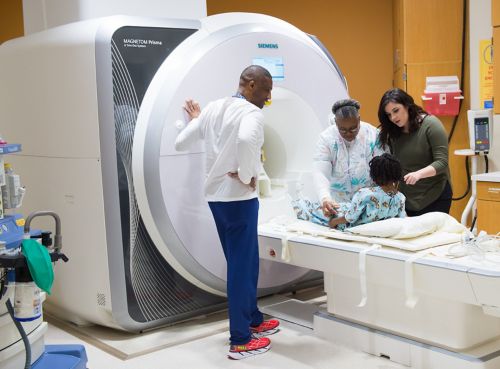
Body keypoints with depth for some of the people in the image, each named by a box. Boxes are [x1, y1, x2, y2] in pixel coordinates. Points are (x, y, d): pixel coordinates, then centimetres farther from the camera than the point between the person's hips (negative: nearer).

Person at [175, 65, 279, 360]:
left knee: (245, 261, 21)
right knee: (240, 265, 1)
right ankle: (240, 341, 10)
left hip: (216, 194, 8)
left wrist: (195, 120, 29)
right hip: (239, 197, -8)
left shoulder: (213, 108, 8)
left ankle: (253, 319, 36)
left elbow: (181, 143, 11)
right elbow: (245, 140, -36)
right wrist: (246, 175, -21)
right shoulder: (252, 113, -13)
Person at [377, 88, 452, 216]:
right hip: (407, 199, 4)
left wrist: (419, 174, -31)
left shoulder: (430, 125, -10)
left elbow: (442, 162, -15)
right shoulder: (393, 133, 6)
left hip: (435, 196, -4)